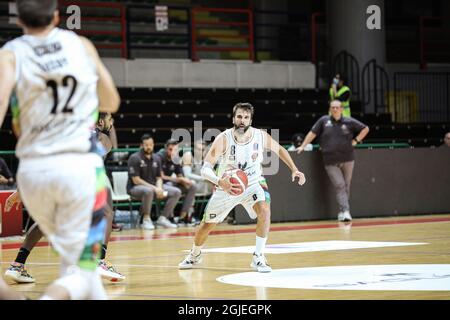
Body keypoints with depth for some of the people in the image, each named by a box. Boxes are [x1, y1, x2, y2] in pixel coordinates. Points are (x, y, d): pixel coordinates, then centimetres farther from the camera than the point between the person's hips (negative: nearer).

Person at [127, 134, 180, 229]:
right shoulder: (134, 158, -10)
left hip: (153, 187, 7)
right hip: (135, 188, -7)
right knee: (148, 191, -41)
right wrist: (154, 188, -22)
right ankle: (146, 219, -23)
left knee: (176, 192, -8)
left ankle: (163, 218, -6)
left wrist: (159, 188, -11)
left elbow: (159, 178, 13)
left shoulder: (156, 159, 10)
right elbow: (136, 180, -16)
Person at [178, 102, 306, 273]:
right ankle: (195, 255, 43)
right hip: (227, 186, 0)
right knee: (207, 224, 11)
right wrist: (220, 182, -48)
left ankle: (258, 257, -18)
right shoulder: (224, 138, -26)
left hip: (253, 183, 0)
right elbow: (205, 169, -29)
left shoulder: (260, 136, -18)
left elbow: (279, 150, 4)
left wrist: (294, 170, -4)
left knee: (264, 210, -30)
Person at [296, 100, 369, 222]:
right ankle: (345, 211, -15)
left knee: (346, 186, 5)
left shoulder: (349, 122, 5)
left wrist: (356, 140, 5)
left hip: (347, 160, 2)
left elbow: (365, 129, 14)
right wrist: (302, 146, 4)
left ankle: (342, 212, 15)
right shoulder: (324, 121, 5)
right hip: (330, 162, -2)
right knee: (340, 186, -10)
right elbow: (312, 133, 8)